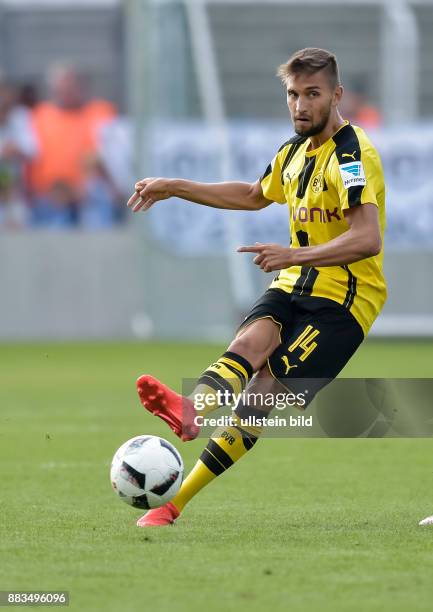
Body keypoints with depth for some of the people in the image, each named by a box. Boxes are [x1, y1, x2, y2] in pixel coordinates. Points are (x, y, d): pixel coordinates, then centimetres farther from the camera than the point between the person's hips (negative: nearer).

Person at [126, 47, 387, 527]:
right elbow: (254, 196, 35)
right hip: (294, 289, 7)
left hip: (344, 300, -7)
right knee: (251, 342, -26)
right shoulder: (296, 150, 14)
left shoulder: (353, 155, -15)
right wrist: (174, 188, 30)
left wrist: (296, 255, -36)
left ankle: (175, 499, -26)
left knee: (263, 397, -16)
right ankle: (192, 411, -53)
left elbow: (368, 239, -27)